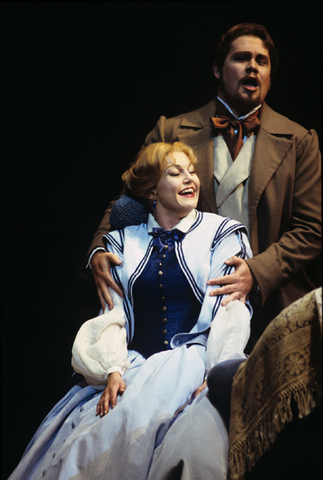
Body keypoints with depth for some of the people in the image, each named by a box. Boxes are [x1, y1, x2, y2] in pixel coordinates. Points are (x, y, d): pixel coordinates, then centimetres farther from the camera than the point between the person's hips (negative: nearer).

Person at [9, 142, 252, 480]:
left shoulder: (223, 233, 11)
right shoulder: (124, 242, 18)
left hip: (195, 361, -2)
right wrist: (114, 371, -10)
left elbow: (232, 310, 0)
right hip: (136, 366, 3)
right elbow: (115, 313, 9)